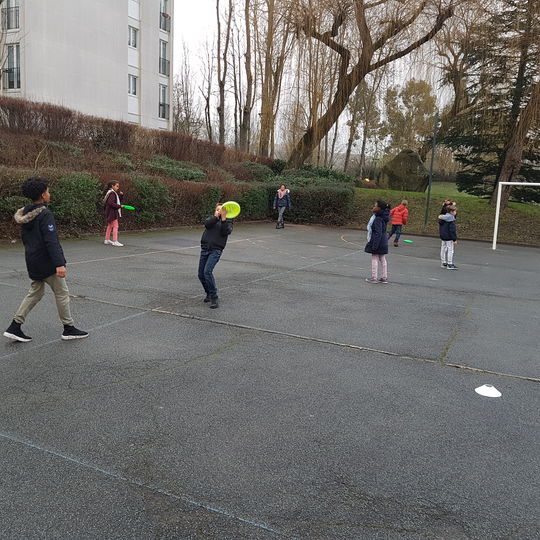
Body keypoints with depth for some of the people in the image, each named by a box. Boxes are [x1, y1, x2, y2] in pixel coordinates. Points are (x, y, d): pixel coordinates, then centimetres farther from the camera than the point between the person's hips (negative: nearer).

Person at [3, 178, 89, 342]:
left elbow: (25, 239, 18)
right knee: (62, 293, 3)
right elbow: (51, 241, -25)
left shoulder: (25, 214, 9)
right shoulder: (45, 214, -19)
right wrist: (59, 264, -27)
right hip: (47, 263, -9)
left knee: (35, 292, 17)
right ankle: (69, 328, 13)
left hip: (33, 262, 9)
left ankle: (15, 327, 14)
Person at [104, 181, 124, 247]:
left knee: (110, 225, 18)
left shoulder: (114, 193, 14)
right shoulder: (112, 193, -16)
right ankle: (115, 241, -13)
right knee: (115, 226, -11)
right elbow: (110, 203, -25)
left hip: (113, 212, 11)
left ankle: (107, 239, 27)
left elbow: (118, 201, 18)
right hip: (112, 212, -11)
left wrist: (121, 195, 3)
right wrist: (119, 206, -24)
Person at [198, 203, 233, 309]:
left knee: (207, 271, -22)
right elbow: (207, 224, -9)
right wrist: (216, 216, -21)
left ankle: (214, 298, -15)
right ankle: (209, 294, 30)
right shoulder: (212, 218, 14)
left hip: (216, 250, -4)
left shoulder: (228, 222, 7)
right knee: (201, 274, 7)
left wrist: (223, 218, -19)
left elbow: (225, 232, -13)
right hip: (205, 249, 5)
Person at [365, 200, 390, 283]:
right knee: (382, 259, 13)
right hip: (383, 242, 9)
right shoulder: (382, 218, 9)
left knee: (374, 259, 1)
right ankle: (384, 277, 19)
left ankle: (374, 277, 7)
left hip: (378, 242, -9)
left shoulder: (378, 219, -21)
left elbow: (378, 233, -24)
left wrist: (375, 245, -23)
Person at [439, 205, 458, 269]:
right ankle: (450, 264, -1)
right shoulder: (451, 219, -17)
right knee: (450, 250, -3)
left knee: (443, 249, 13)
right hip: (449, 238, -9)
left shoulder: (442, 217, 9)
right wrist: (455, 239, -16)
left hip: (443, 237, 9)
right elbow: (452, 230, -19)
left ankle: (443, 263, 20)